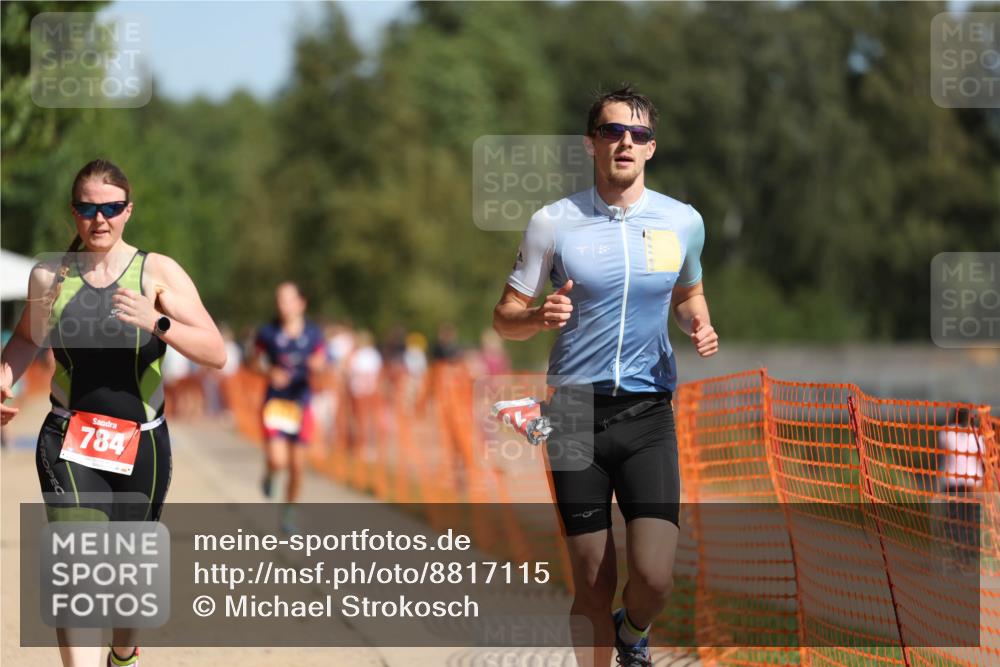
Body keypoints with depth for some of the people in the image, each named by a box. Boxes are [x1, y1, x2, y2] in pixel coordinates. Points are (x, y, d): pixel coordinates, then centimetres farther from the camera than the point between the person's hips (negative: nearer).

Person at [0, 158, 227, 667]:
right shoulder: (50, 277, 0)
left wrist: (156, 321, -28)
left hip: (141, 444, 1)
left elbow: (215, 354, -13)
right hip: (68, 441, -1)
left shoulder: (159, 273, -5)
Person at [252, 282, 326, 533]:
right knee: (277, 460, -17)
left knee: (297, 466, 5)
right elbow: (256, 359, 8)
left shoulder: (313, 334, -3)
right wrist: (269, 372, -13)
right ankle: (269, 474, 22)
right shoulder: (268, 332, -6)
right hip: (275, 402, -2)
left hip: (300, 403, 2)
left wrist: (316, 366, -22)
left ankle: (289, 513, 25)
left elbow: (321, 366, 2)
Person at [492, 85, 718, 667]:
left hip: (647, 416, 1)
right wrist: (540, 317, -18)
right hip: (575, 415, -1)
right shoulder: (553, 222, -1)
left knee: (655, 579, -11)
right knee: (592, 585, 1)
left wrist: (698, 325, -1)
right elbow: (505, 317, 5)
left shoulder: (684, 221, 4)